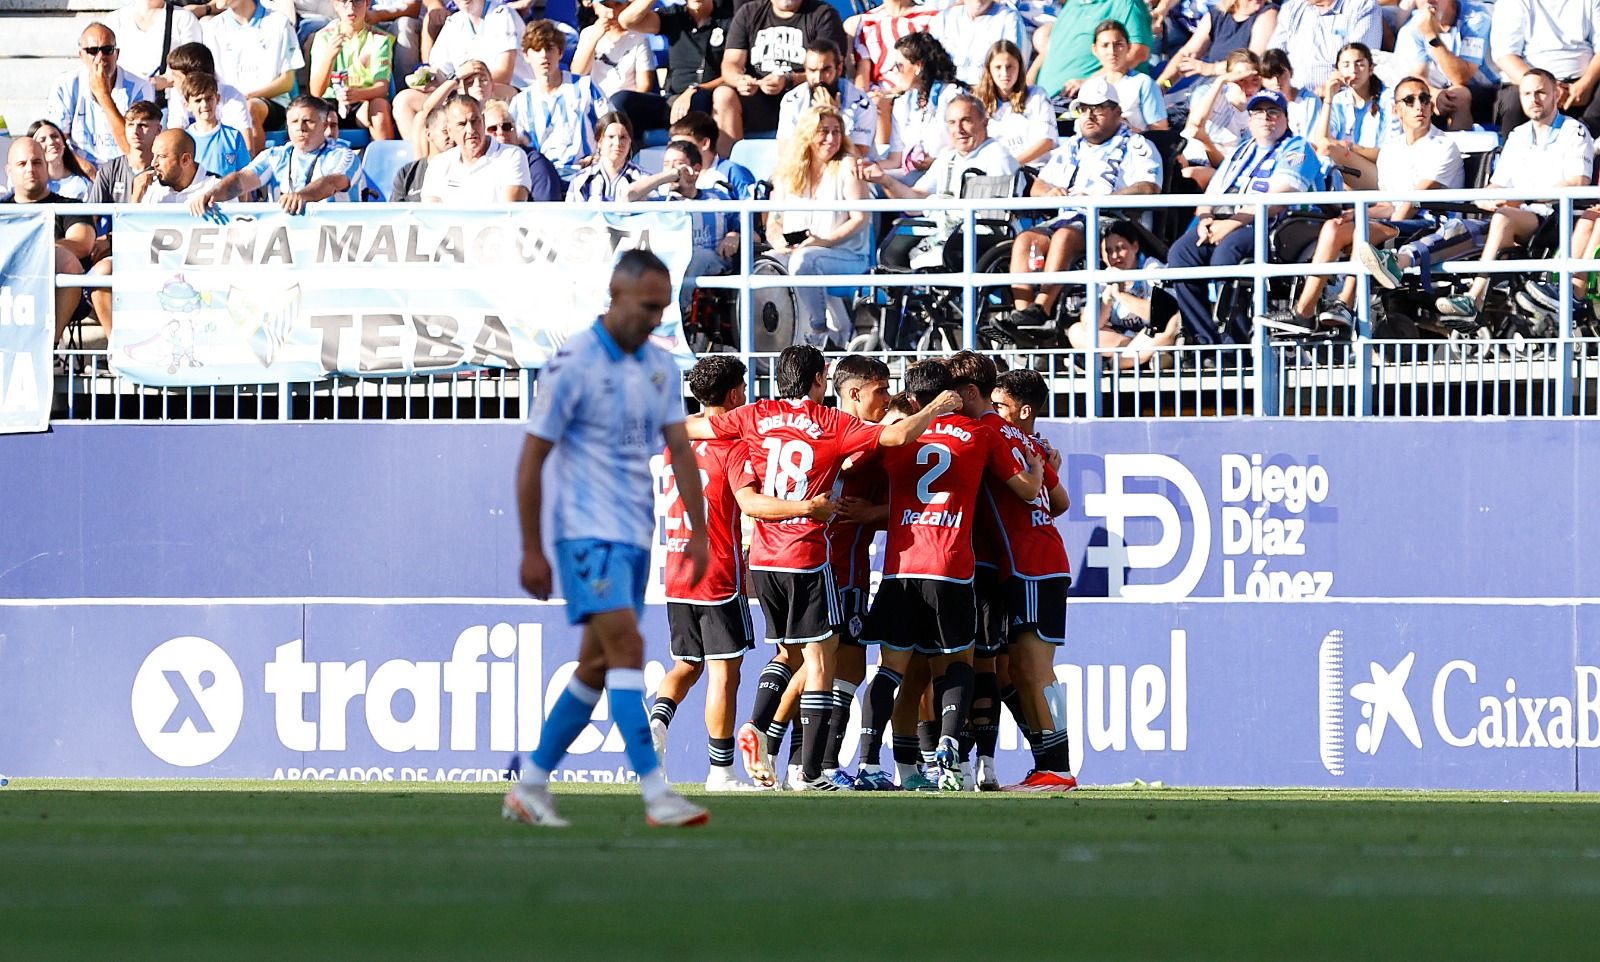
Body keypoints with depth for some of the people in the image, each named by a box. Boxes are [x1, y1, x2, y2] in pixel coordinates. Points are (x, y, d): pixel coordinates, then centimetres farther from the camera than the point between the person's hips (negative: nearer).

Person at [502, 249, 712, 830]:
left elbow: (679, 450, 11)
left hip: (635, 538, 7)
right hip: (587, 531, -7)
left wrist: (698, 532, 2)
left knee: (596, 666, 8)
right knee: (627, 648, -18)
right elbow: (533, 458, -8)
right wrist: (532, 551, -9)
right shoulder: (572, 364, -11)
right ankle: (656, 793, -24)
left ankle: (531, 787, 18)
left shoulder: (661, 368, 9)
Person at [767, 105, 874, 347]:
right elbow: (774, 220, 13)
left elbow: (860, 219, -7)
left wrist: (826, 241, -19)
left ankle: (819, 333, -26)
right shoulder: (788, 172, 14)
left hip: (846, 255, -4)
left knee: (804, 260, -36)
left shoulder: (846, 167, 2)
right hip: (793, 251, 4)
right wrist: (779, 241, -10)